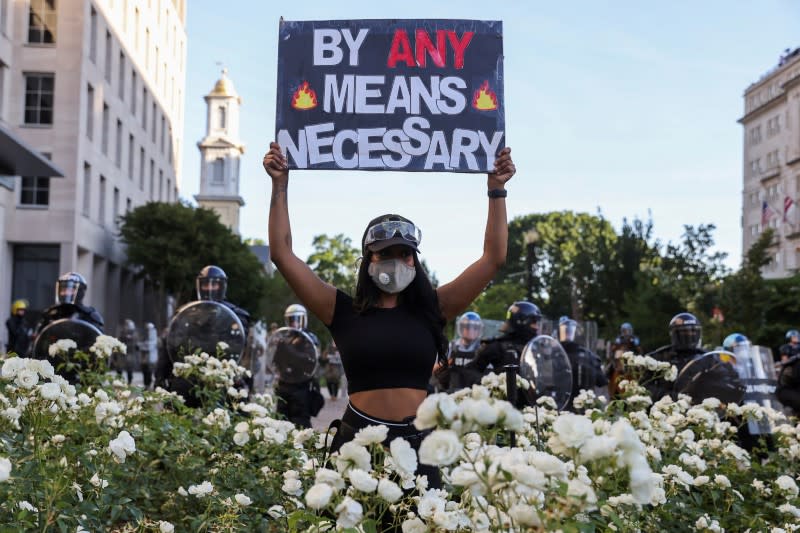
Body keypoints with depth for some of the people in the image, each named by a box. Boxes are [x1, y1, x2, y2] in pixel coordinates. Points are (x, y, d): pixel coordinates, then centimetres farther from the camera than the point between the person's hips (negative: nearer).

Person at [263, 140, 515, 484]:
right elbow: (283, 254, 1)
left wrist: (497, 189, 4)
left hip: (416, 442, 1)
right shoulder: (345, 312, 4)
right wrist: (280, 185, -2)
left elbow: (493, 258, 7)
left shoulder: (431, 310, 7)